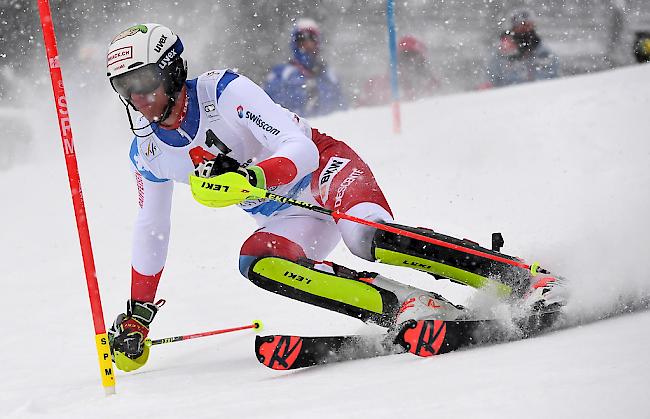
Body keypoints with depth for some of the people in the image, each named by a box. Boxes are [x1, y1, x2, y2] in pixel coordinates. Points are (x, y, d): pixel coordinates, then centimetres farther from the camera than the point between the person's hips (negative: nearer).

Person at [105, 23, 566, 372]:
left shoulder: (223, 91, -18)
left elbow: (300, 149, -24)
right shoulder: (148, 152, 3)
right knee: (255, 261, -28)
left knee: (367, 237, -37)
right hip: (292, 218, 6)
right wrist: (136, 318, 17)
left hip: (325, 166, -6)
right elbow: (151, 233, 17)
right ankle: (407, 307, -31)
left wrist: (249, 179, -43)